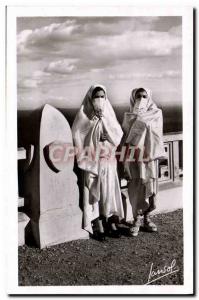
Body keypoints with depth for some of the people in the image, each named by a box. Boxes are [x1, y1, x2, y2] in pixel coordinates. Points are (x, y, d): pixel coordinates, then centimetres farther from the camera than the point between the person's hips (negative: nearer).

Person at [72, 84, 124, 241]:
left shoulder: (109, 113, 9)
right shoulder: (84, 113, 0)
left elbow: (118, 135, 1)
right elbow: (78, 135, -6)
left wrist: (104, 119, -8)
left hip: (108, 159, 3)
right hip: (92, 159, -3)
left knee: (110, 190, 1)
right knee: (94, 191, -3)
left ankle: (112, 223, 8)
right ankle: (99, 226, 3)